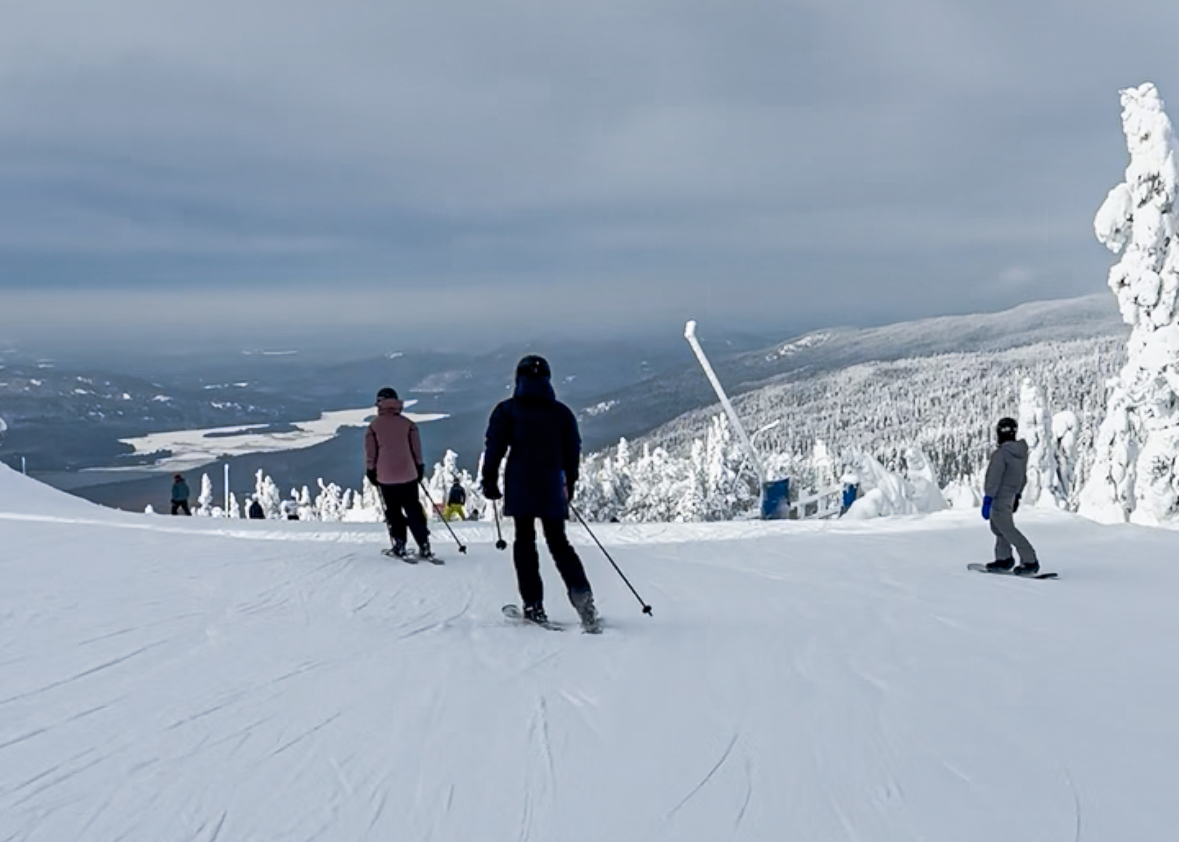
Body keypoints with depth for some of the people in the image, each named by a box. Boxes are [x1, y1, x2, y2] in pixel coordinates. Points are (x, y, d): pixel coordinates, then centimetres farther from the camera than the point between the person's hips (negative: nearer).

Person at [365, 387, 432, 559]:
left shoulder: (374, 426, -2)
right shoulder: (407, 423, 2)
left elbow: (370, 453, 0)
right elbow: (417, 450, 5)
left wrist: (370, 471, 10)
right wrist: (420, 467, 14)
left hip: (386, 477, -1)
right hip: (408, 475, 1)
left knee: (393, 512, 10)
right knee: (414, 511, 5)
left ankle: (399, 545, 4)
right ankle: (424, 546, -2)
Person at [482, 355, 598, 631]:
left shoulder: (507, 411, 0)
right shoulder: (562, 412, 8)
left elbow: (495, 448, -5)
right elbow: (573, 451, 12)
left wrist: (489, 480, 3)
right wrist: (570, 484, 22)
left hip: (520, 485, -2)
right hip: (553, 486, 2)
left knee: (525, 540, 5)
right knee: (558, 541, 9)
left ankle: (533, 605, -1)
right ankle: (580, 591, -13)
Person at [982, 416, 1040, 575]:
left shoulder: (1001, 454, -25)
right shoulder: (1022, 451, 2)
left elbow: (993, 479, -24)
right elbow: (1023, 476, 13)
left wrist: (987, 500, -20)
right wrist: (1017, 495, 23)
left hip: (999, 498, -9)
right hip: (1011, 495, 9)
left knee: (1008, 530, -1)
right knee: (997, 526, 23)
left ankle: (1030, 562, 0)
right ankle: (1004, 559, 29)